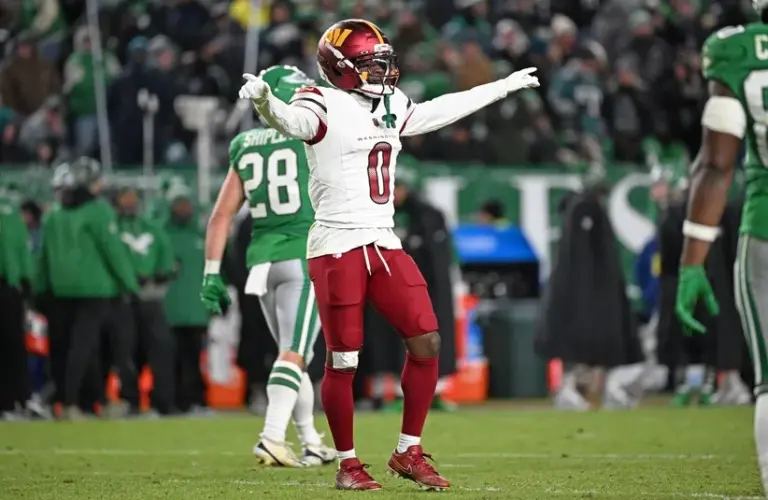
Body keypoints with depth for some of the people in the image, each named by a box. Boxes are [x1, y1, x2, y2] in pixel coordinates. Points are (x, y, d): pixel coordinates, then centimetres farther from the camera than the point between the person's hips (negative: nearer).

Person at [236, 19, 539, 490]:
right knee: (343, 360, -2)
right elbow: (292, 120, -30)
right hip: (337, 246, -7)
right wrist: (264, 101, -53)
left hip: (384, 244, 7)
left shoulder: (390, 106, 14)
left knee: (427, 341, 1)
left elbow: (441, 111, 28)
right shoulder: (326, 106, -9)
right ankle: (348, 464, 12)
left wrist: (504, 87, 37)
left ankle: (409, 452, 13)